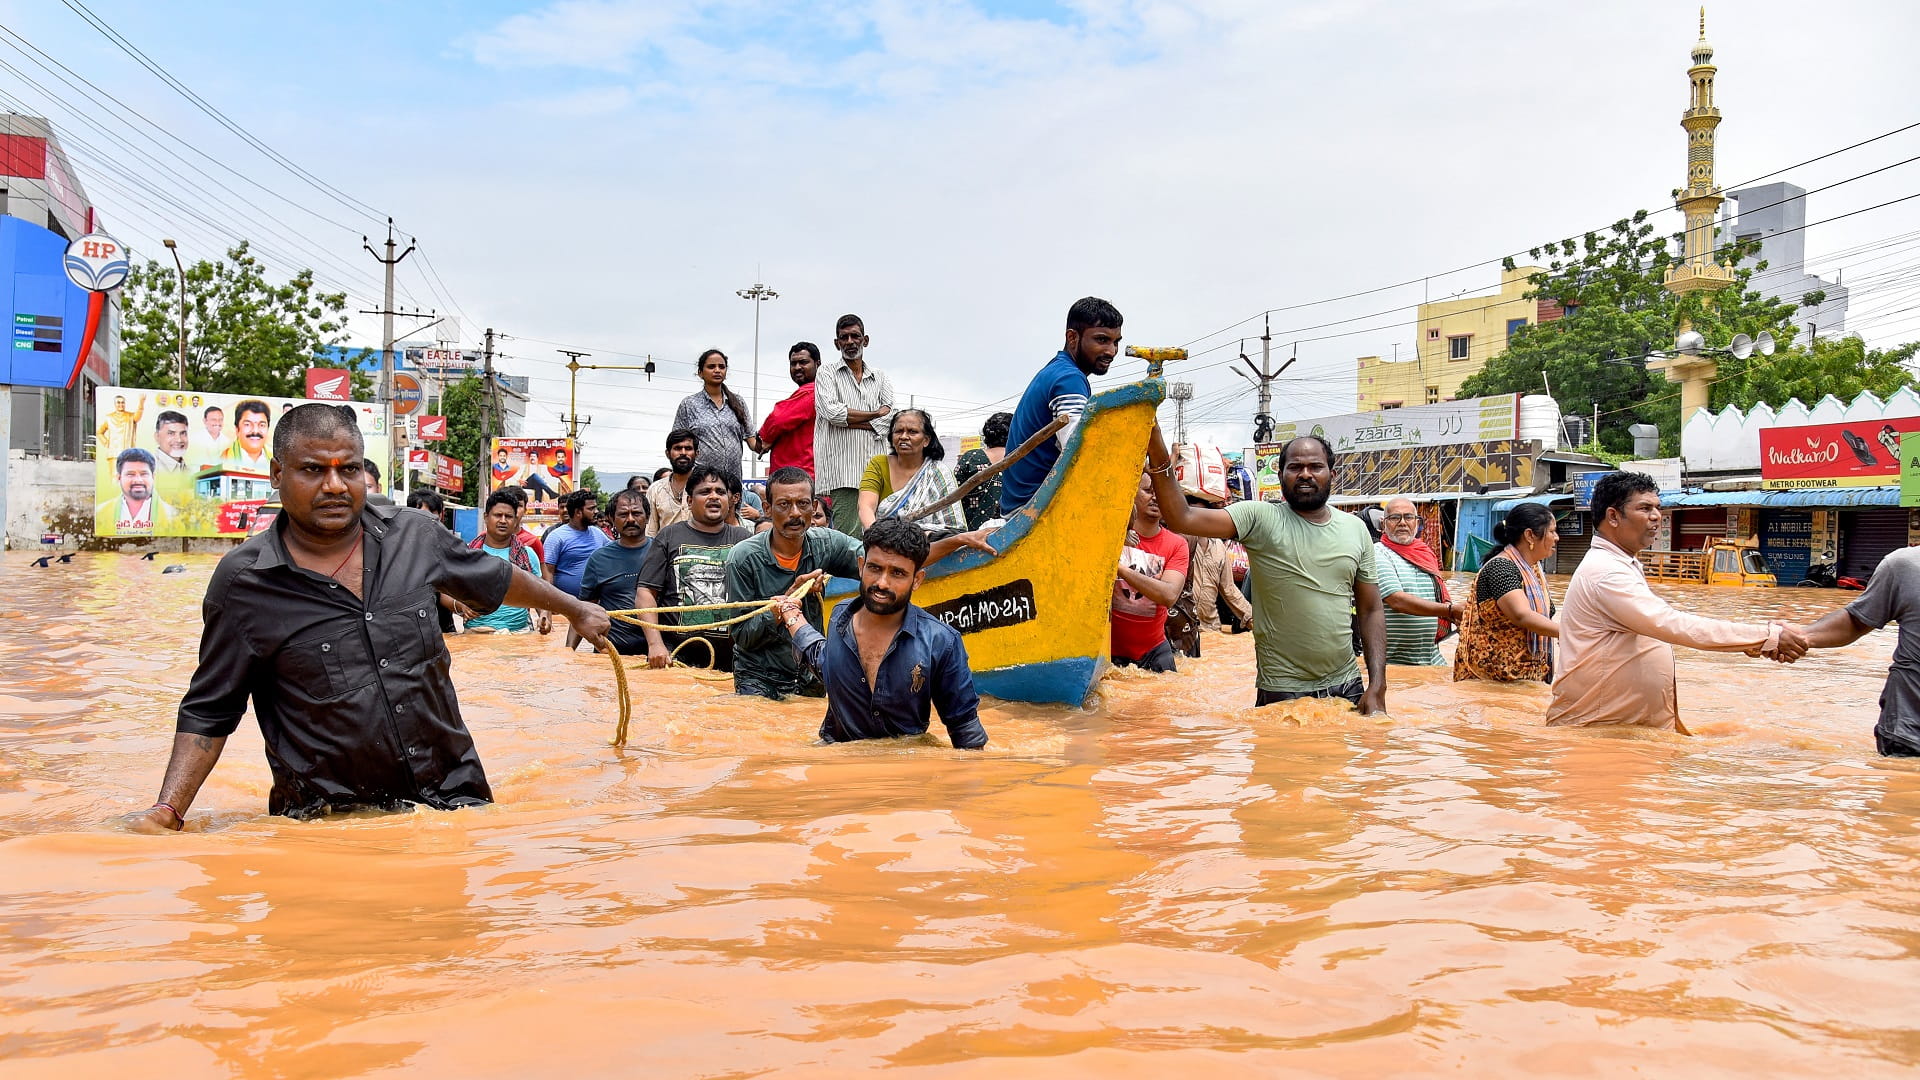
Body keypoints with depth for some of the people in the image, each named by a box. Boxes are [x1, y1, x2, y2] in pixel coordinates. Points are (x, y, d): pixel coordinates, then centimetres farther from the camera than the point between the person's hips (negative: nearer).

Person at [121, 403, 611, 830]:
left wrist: (575, 609, 33)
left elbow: (495, 579, 22)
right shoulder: (243, 581, -5)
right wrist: (167, 811, -9)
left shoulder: (415, 536, 3)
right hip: (327, 821, -3)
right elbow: (208, 711, 2)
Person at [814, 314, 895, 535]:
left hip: (874, 467, 4)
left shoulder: (880, 378, 19)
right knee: (850, 537, -13)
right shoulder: (828, 373, 10)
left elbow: (889, 419, 5)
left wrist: (848, 420, -6)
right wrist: (875, 414, 0)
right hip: (842, 468, -4)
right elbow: (831, 411, -8)